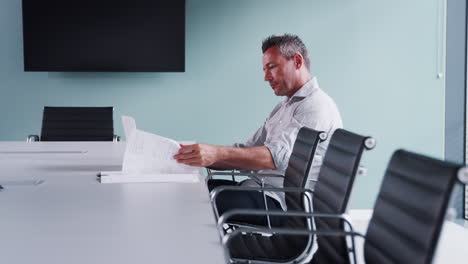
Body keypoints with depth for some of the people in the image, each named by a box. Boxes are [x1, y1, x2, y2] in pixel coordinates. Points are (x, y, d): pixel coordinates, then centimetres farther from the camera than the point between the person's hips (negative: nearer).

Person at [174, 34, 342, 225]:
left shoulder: (317, 105, -10)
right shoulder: (284, 108, 24)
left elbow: (278, 155, -25)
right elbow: (248, 153, 16)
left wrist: (219, 153, -35)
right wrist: (200, 157, 0)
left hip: (281, 202, -10)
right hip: (257, 188, 10)